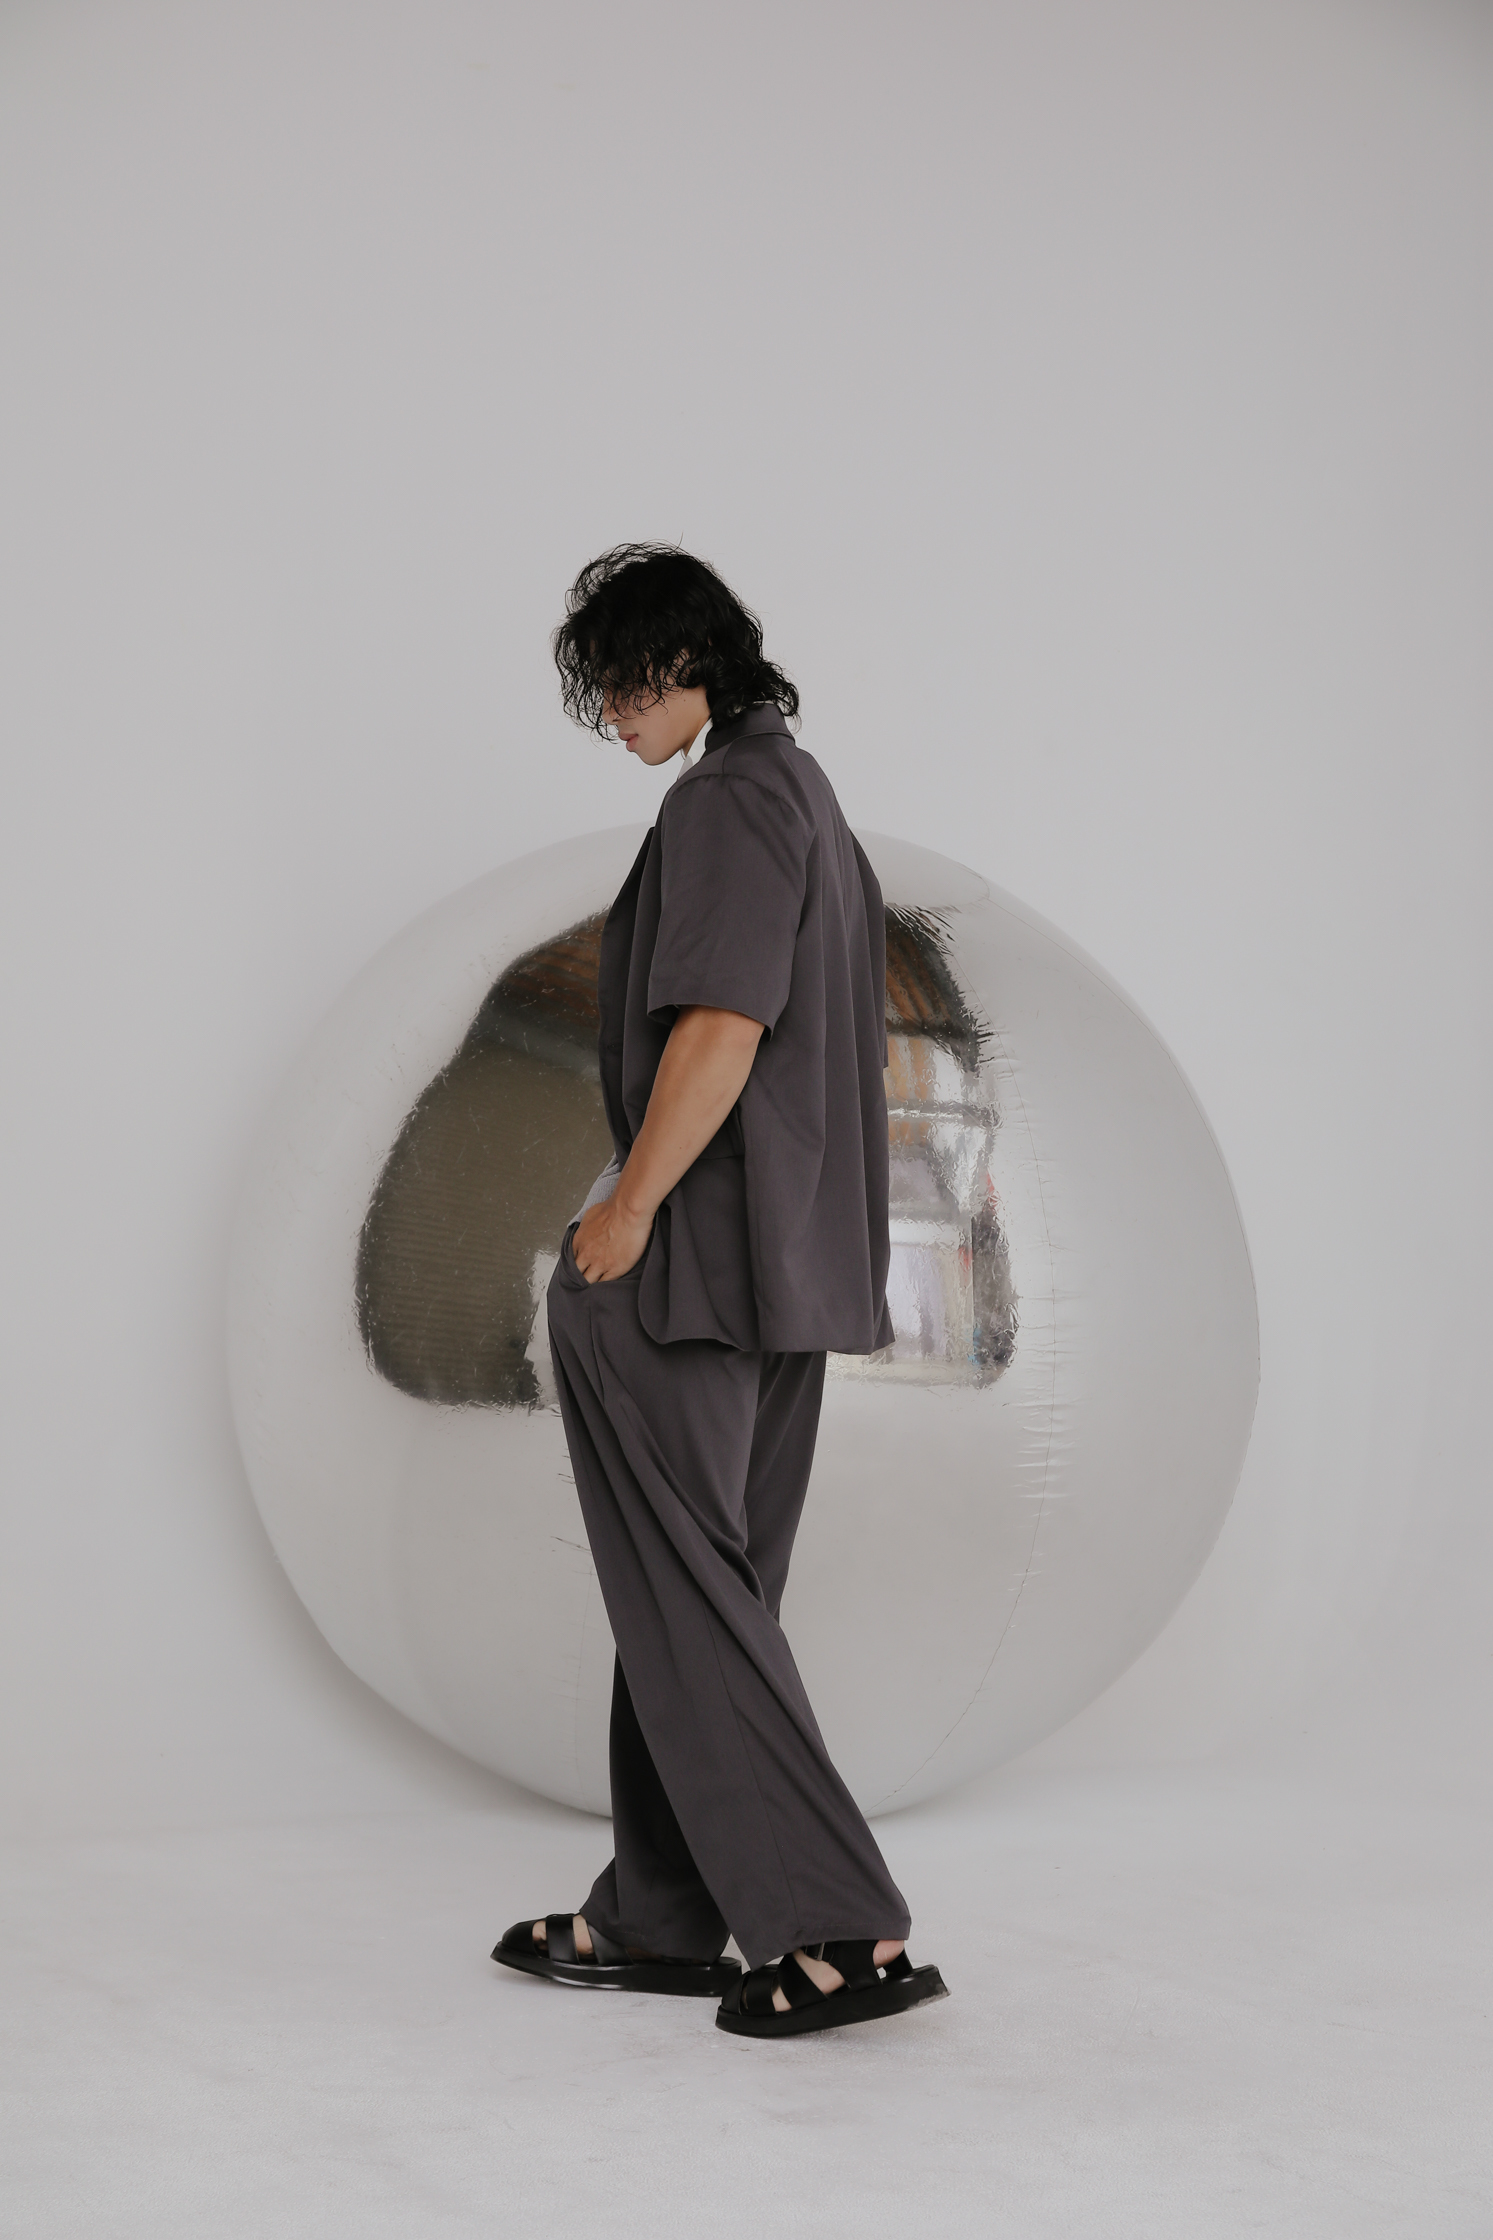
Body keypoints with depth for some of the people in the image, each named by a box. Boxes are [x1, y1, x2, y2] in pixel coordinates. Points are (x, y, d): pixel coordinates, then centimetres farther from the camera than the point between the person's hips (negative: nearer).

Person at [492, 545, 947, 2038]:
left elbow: (721, 1027, -22)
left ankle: (842, 1929, -4)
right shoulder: (806, 794, 18)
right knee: (699, 1591, 14)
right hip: (785, 1264, 10)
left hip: (699, 1255, -10)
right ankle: (659, 1920, 22)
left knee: (686, 1594, -4)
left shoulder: (726, 801, -13)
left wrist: (628, 1209, -14)